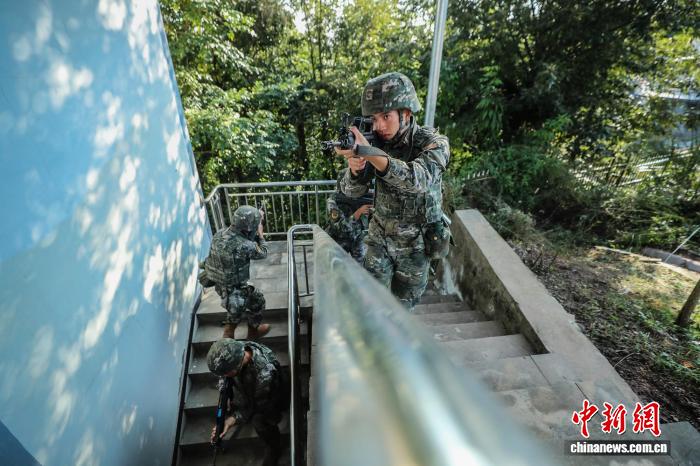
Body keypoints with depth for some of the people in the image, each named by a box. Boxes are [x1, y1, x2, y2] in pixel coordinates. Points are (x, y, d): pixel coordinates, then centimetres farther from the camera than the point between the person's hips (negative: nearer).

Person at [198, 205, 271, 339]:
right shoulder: (244, 246, -32)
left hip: (219, 283, 8)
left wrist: (257, 219, -1)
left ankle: (229, 331, 45)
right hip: (232, 288, -8)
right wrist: (260, 234, 0)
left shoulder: (220, 233, -10)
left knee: (238, 304, 32)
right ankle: (254, 331, 38)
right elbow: (263, 253, -12)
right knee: (258, 302, 17)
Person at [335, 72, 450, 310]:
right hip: (380, 237, 3)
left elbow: (418, 179, -40)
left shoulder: (434, 143, -19)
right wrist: (355, 168, -34)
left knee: (403, 304, 15)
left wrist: (369, 153, -53)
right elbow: (352, 191, -10)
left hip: (415, 244, -2)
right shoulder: (379, 143, -8)